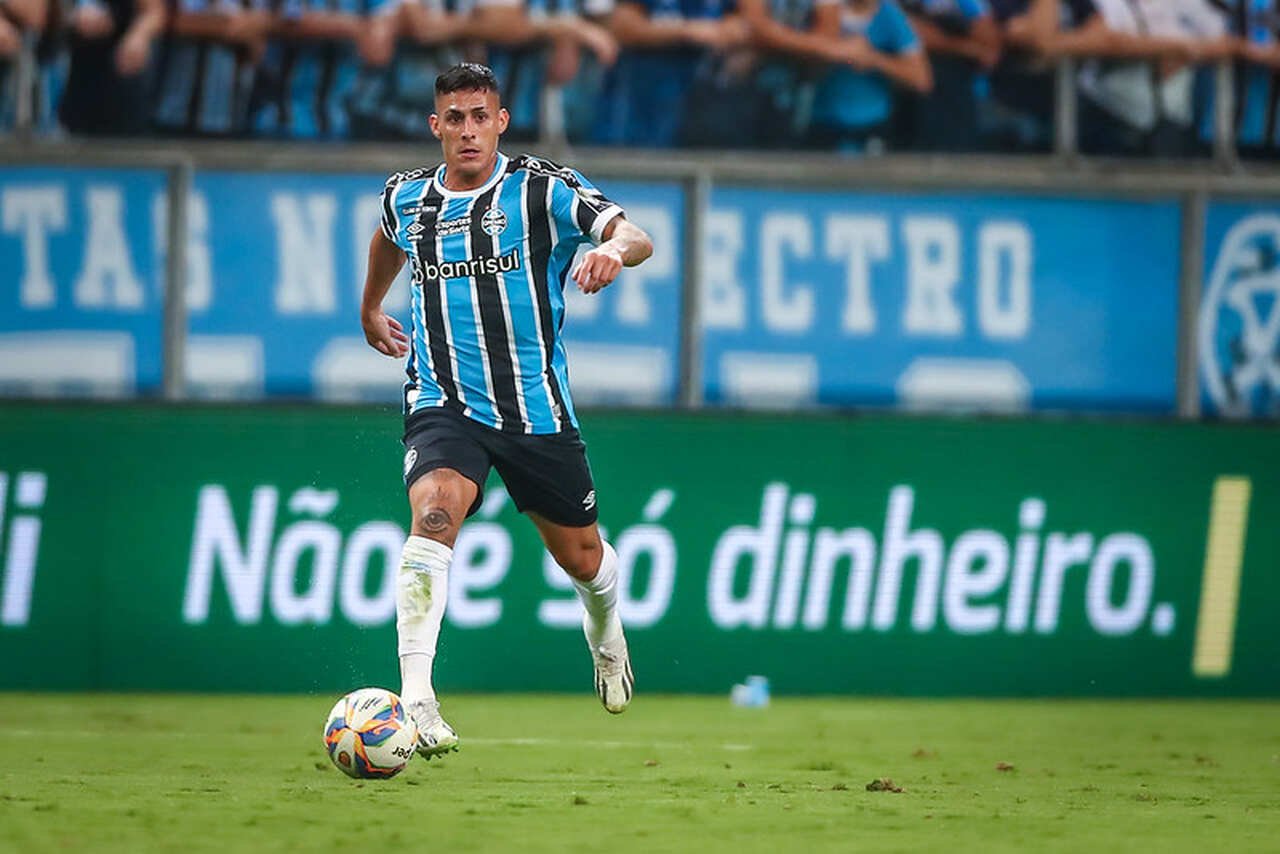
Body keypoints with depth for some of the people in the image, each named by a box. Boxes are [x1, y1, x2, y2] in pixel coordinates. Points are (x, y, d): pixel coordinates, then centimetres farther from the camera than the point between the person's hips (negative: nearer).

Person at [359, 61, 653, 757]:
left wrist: (614, 249, -45)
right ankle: (415, 697, -39)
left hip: (537, 406, 0)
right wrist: (370, 309, 42)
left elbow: (634, 237, -22)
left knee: (580, 555, 14)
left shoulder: (543, 190, -8)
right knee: (435, 511, -29)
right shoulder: (406, 198, 4)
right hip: (444, 405, 0)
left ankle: (606, 633, 53)